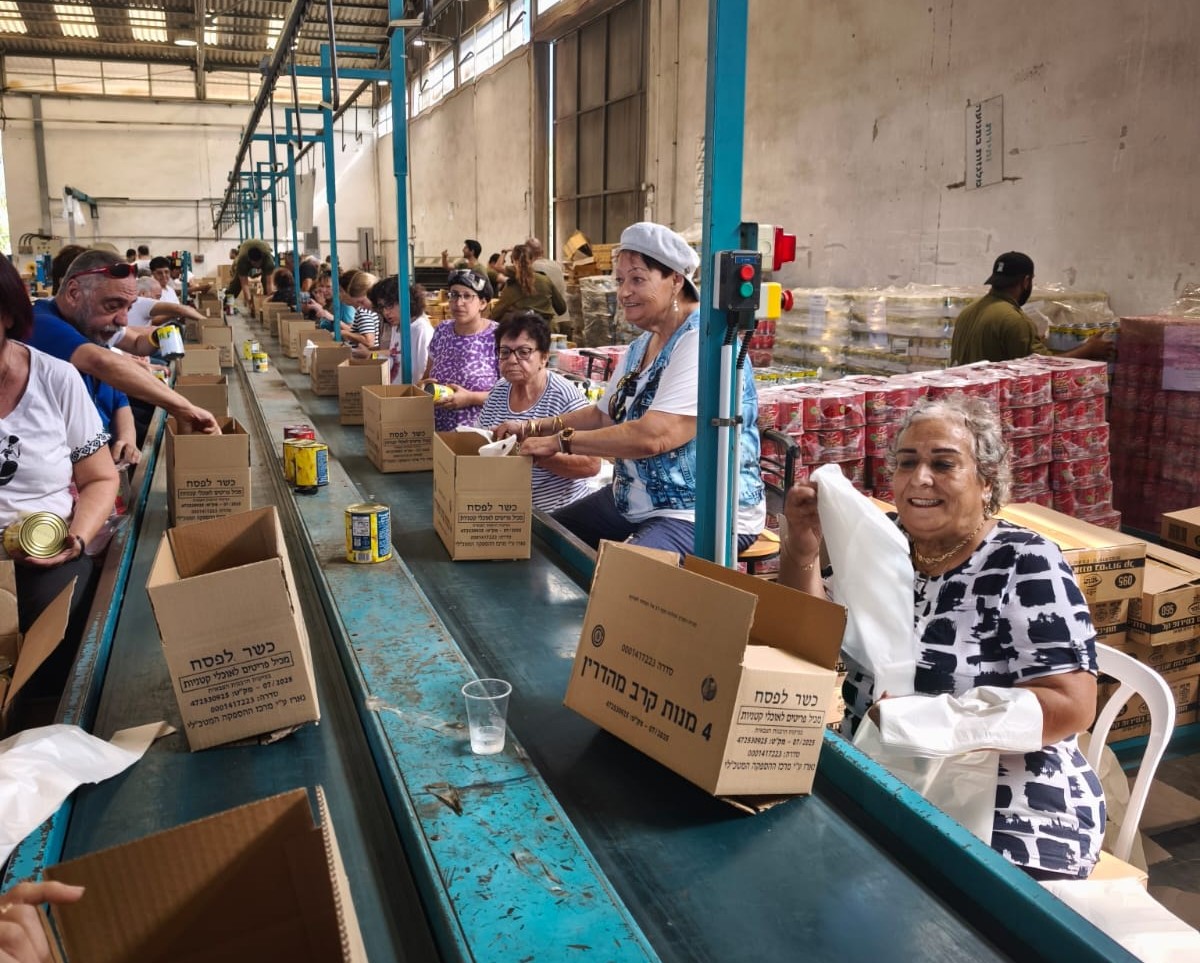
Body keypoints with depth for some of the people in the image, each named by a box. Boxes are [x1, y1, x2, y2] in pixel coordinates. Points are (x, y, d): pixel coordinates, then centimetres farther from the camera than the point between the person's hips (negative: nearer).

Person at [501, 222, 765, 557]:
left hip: (701, 515, -10)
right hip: (633, 502, 10)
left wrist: (558, 441, -20)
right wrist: (533, 428, 6)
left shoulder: (702, 343, -21)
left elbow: (652, 436, -29)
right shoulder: (644, 344, 11)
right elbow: (603, 415, 19)